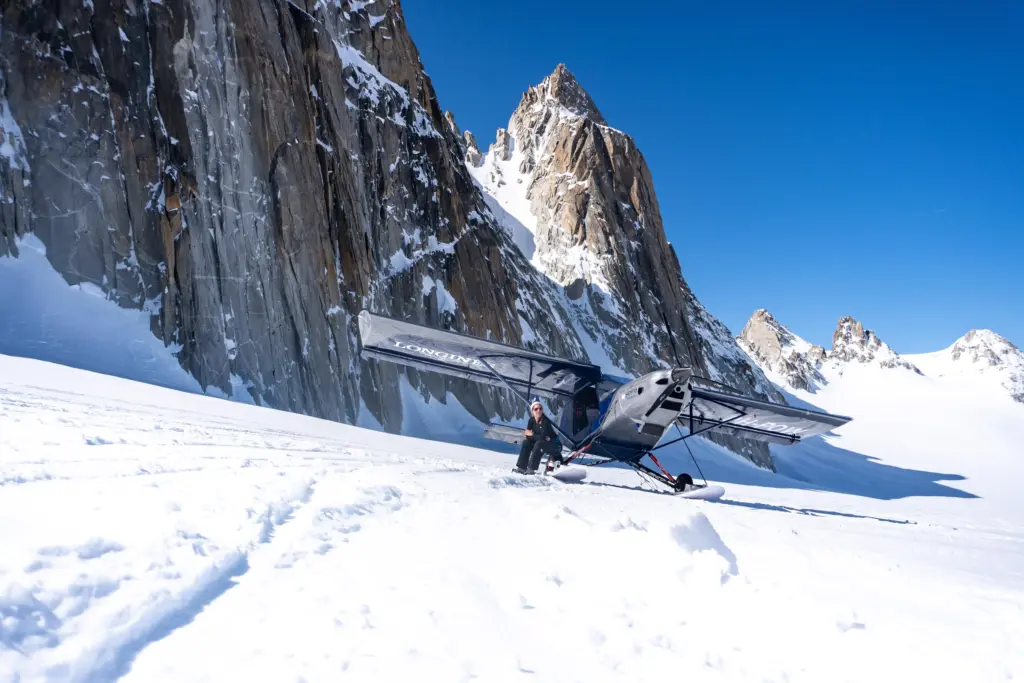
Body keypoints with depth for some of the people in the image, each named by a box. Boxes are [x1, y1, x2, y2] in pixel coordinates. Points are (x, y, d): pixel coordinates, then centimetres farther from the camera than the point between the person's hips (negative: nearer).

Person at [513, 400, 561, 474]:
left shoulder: (545, 421, -23)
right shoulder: (532, 420, -5)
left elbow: (543, 437, -30)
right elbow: (527, 434, -11)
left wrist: (531, 434, -15)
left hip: (555, 446, -7)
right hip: (542, 442, 7)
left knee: (539, 444, -32)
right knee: (526, 442, -10)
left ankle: (531, 469, -32)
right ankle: (521, 467, -10)